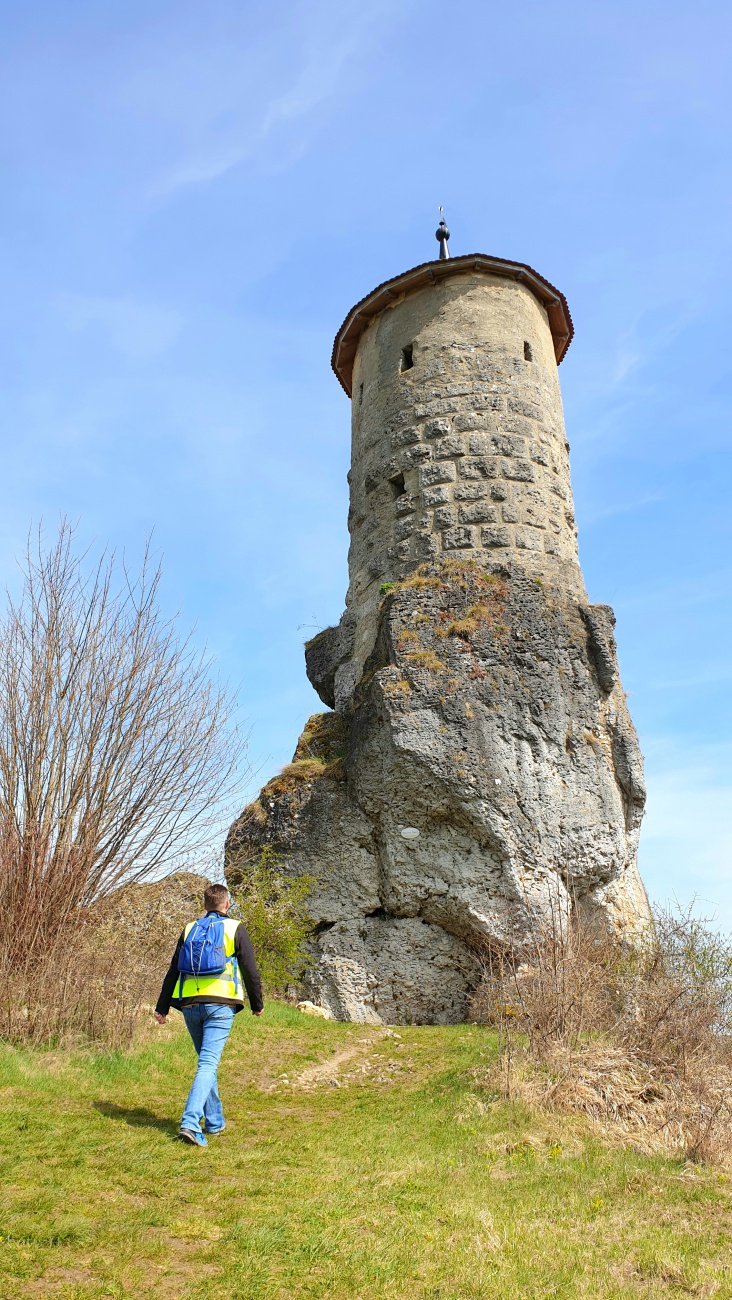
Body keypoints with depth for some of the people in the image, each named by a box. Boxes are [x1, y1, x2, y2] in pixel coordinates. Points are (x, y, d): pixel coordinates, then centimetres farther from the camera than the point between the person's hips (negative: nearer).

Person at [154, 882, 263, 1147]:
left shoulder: (189, 929, 13)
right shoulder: (235, 929, 2)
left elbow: (173, 970, 12)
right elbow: (250, 970, 1)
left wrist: (162, 1007, 14)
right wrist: (257, 1004, 13)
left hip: (190, 1004, 4)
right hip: (220, 1005, -4)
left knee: (207, 1062, 18)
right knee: (208, 1064, -6)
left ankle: (215, 1122, 24)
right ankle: (190, 1123, -20)